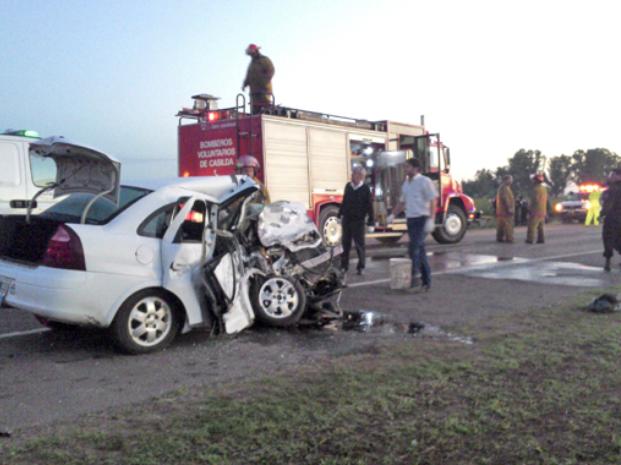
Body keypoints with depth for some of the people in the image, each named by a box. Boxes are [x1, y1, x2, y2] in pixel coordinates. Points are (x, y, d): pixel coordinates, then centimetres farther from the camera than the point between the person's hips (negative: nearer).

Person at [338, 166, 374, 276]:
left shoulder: (365, 189, -8)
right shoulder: (348, 186, 4)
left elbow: (369, 206, -7)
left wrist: (370, 222, -9)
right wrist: (340, 215, 15)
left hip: (358, 221, -4)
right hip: (346, 220, 4)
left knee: (359, 245, 3)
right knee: (345, 244, 9)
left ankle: (360, 267, 12)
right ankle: (344, 266, 19)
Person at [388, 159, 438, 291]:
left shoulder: (425, 181, -7)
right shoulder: (406, 183, 16)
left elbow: (433, 201, -12)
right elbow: (402, 202, 23)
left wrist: (431, 220, -20)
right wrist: (393, 215, 10)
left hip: (421, 219, -7)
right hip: (410, 219, 7)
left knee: (415, 249, -17)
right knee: (420, 250, 9)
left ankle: (415, 277, -16)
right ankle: (426, 281, 13)